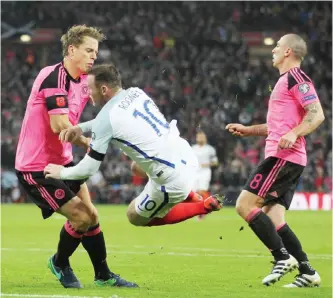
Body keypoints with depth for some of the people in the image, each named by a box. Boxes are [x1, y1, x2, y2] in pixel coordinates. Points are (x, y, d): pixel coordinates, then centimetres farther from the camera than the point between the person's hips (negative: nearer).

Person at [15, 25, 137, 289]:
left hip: (61, 161, 9)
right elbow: (59, 125, -28)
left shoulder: (83, 80, 6)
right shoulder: (54, 77, -22)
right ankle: (60, 263, 15)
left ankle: (104, 275, 21)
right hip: (36, 167, -9)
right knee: (80, 217, -11)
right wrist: (88, 143, -15)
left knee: (91, 216, 9)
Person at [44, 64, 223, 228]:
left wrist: (61, 172, 11)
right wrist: (81, 127, 12)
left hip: (173, 179, -8)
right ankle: (191, 199, 24)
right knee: (137, 167, 36)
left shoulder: (106, 117, -14)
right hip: (187, 157, 8)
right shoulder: (136, 93, 8)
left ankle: (204, 207, 7)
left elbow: (88, 169, -8)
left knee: (136, 217, 17)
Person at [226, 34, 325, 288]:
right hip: (288, 159, 10)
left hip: (283, 157, -10)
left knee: (245, 205, -13)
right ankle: (307, 272, 2)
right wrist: (247, 130, 31)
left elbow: (317, 114, -18)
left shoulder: (295, 78, -7)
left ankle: (283, 257, -14)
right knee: (272, 219, 4)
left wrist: (293, 134, -31)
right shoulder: (286, 81, 25)